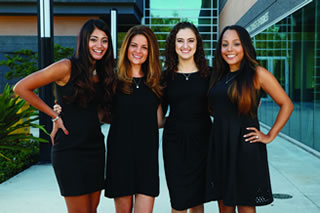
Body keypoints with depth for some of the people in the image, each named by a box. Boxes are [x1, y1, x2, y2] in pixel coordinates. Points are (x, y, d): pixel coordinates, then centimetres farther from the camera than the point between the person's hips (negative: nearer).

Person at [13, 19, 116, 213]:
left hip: (95, 146, 6)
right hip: (69, 150, -6)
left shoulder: (104, 73, 7)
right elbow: (21, 88, -11)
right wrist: (55, 116, -8)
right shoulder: (67, 67, -12)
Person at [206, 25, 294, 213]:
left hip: (245, 147, -5)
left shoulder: (257, 74, -6)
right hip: (219, 146, 5)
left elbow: (286, 104, -3)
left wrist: (270, 136, -7)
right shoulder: (219, 75, 11)